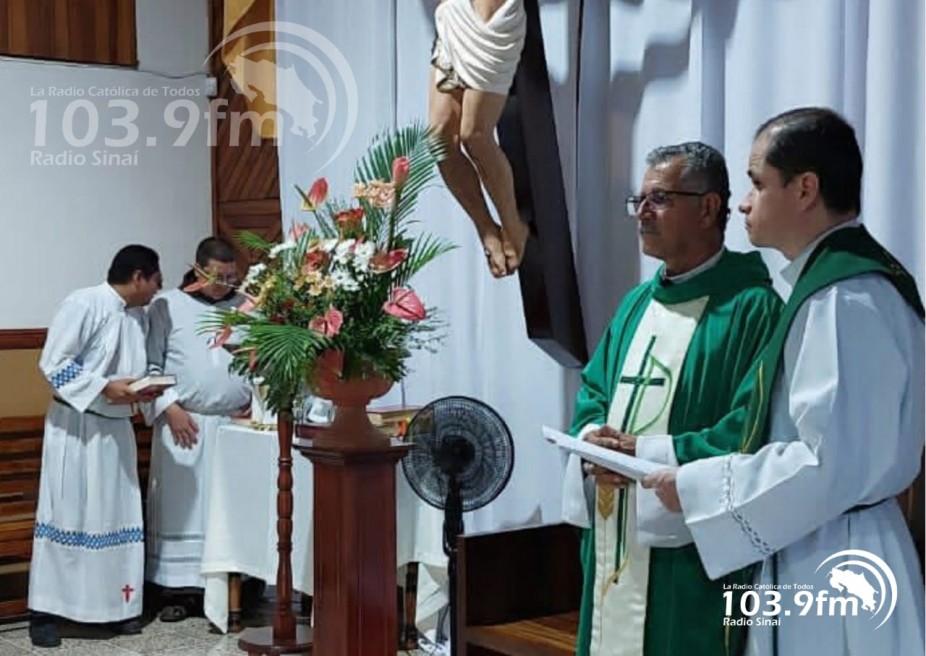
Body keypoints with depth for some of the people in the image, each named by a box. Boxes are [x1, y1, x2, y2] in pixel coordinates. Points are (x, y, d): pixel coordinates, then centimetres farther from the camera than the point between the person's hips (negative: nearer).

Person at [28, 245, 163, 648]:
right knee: (67, 516, -4)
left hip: (116, 427, 7)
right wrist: (104, 388, -22)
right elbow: (53, 363, -17)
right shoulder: (83, 304, -14)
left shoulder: (138, 315, 9)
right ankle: (44, 611, 4)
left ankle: (116, 605, 18)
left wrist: (142, 391, -2)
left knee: (118, 517, 9)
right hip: (76, 426, -7)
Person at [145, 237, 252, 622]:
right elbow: (150, 364, 0)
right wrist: (170, 407, -8)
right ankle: (179, 589, 8)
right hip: (183, 423, -2)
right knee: (181, 505, 2)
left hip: (236, 424, 2)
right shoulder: (167, 306, 1)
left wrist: (255, 401, -1)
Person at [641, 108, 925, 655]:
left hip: (829, 572, -10)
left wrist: (697, 488, -16)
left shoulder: (845, 300, -21)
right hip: (816, 554, 10)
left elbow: (832, 465, -26)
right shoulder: (840, 279, 10)